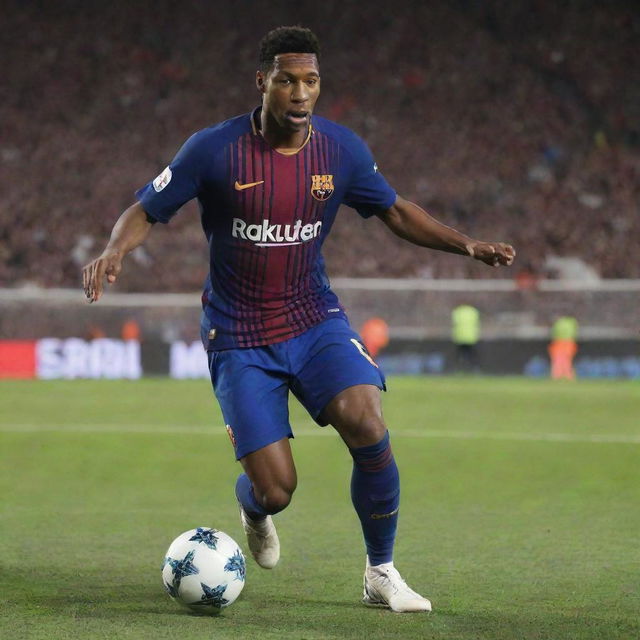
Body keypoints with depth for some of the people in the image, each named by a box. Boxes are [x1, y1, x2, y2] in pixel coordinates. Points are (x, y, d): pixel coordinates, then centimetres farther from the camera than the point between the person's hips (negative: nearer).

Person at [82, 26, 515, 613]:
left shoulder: (341, 150, -4)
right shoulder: (213, 150, -14)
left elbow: (394, 211, 11)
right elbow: (146, 212, -5)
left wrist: (465, 245, -1)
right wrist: (113, 252, -27)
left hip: (315, 320, 2)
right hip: (240, 338, -2)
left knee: (368, 427, -24)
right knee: (275, 491, -9)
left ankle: (382, 574, -3)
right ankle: (252, 505, 34)